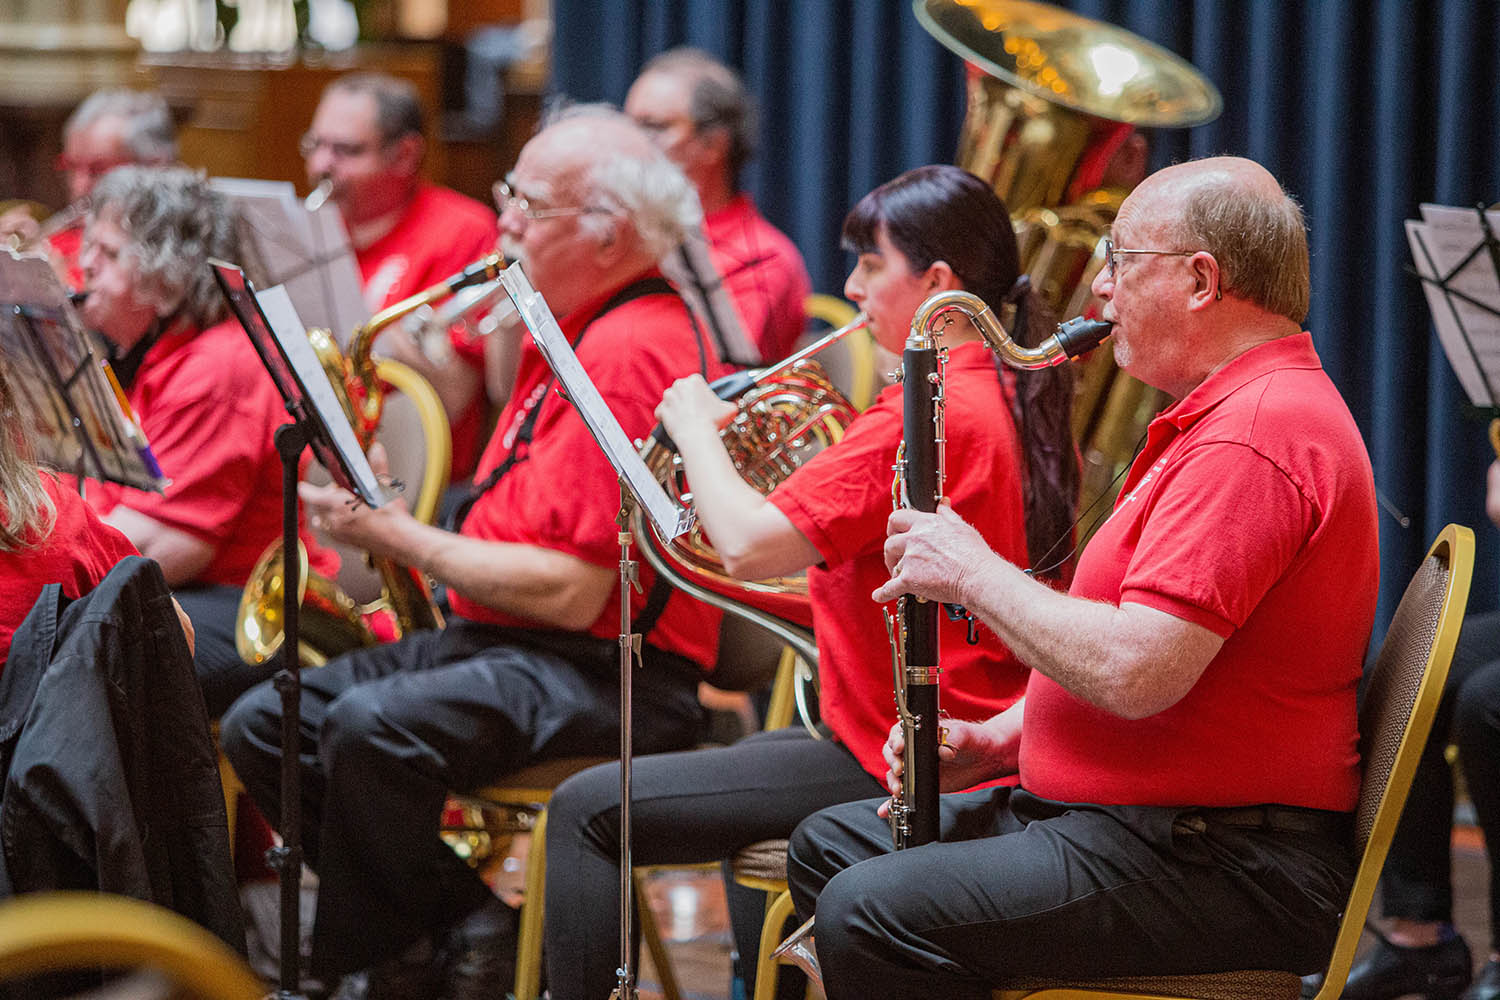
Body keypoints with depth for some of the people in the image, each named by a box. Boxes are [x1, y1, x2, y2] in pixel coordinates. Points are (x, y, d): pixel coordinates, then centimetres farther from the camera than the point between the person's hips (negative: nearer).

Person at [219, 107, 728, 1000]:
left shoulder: (629, 354, -18)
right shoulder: (570, 333, 17)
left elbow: (572, 592, -23)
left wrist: (401, 538, -14)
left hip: (608, 675, -11)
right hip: (496, 638, 11)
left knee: (372, 726, -34)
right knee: (262, 725, 0)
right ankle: (465, 923, -5)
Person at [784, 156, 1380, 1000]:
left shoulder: (1257, 438, -20)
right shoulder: (1230, 415, 18)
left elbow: (1135, 672, -29)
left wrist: (974, 571, -14)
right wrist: (996, 739, 11)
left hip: (1222, 868, -12)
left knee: (872, 913, -25)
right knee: (831, 843, 16)